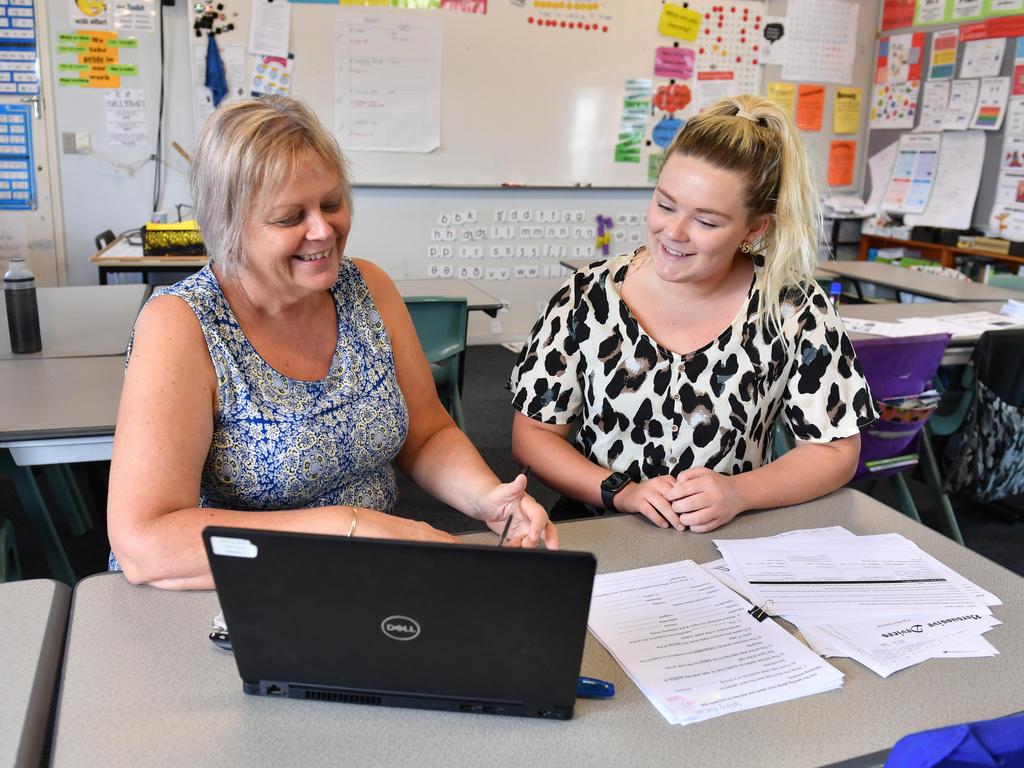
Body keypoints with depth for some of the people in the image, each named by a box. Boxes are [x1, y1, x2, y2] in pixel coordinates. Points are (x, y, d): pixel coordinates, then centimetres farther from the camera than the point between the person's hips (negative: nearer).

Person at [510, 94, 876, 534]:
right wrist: (620, 491, -15)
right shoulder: (588, 297, -6)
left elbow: (836, 450, 0)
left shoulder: (794, 310, -7)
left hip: (731, 543, 2)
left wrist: (739, 493, -16)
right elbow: (532, 433, -1)